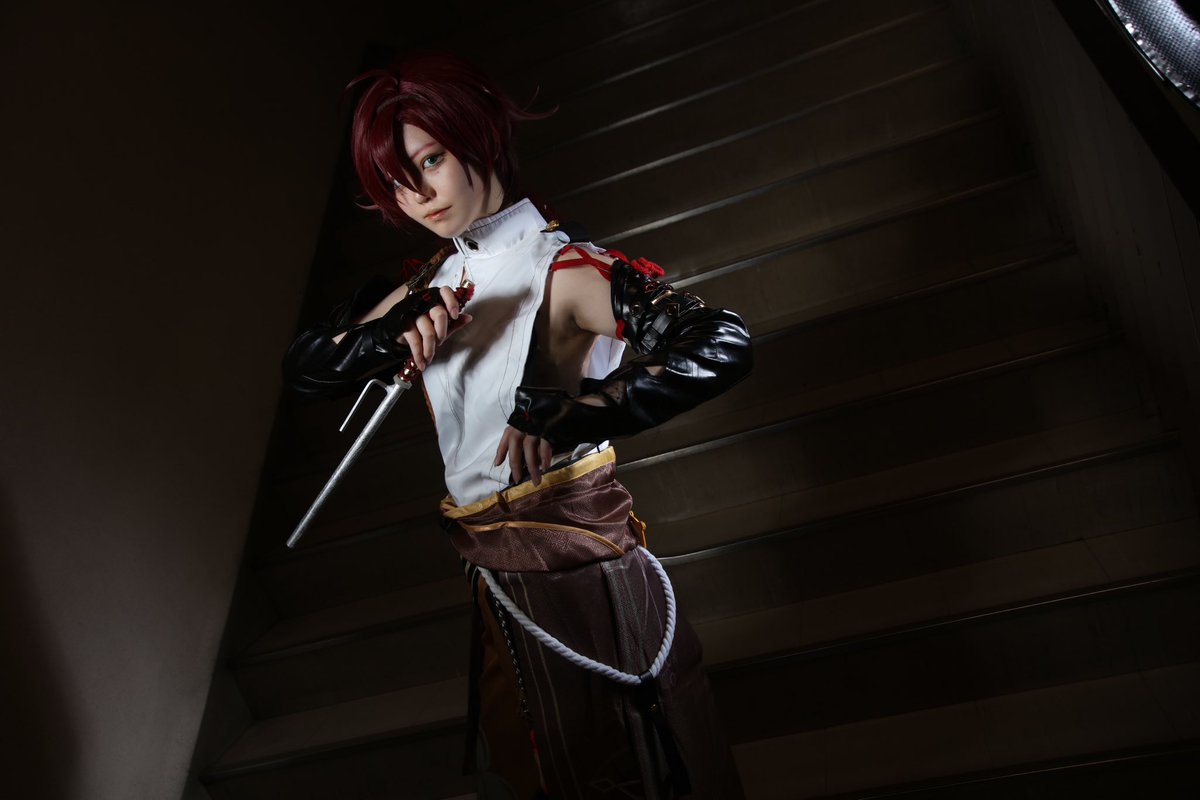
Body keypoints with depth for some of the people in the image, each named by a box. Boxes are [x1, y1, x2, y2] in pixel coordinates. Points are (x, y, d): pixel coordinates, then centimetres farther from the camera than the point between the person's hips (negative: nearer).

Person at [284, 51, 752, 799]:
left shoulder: (562, 268, -17)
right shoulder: (438, 284, 4)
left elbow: (723, 345, -30)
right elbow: (304, 366, 2)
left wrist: (563, 414, -34)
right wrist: (395, 334, -18)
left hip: (583, 562, -6)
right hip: (497, 578, 7)